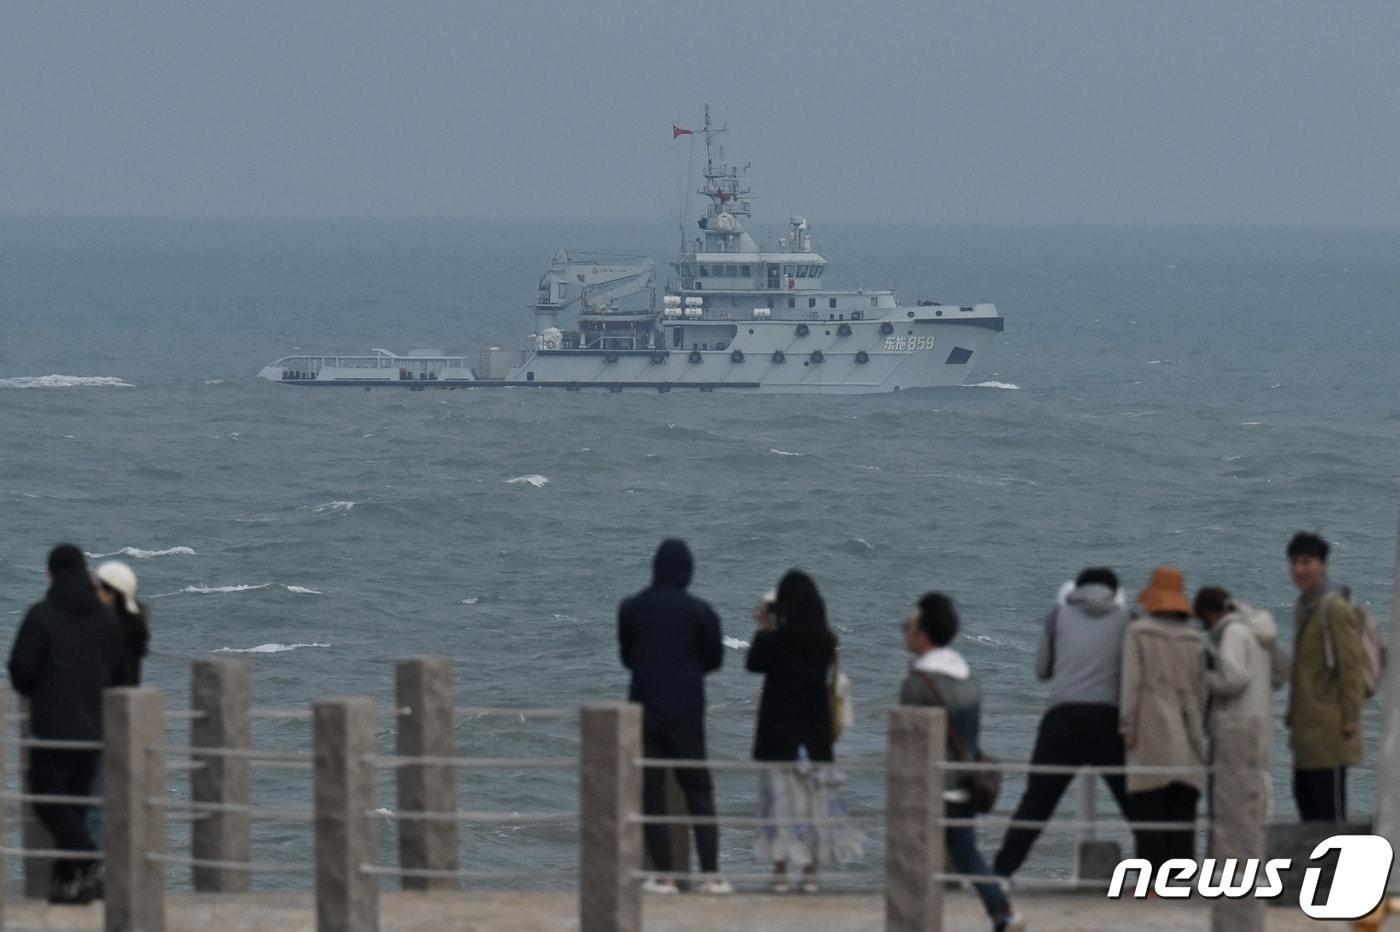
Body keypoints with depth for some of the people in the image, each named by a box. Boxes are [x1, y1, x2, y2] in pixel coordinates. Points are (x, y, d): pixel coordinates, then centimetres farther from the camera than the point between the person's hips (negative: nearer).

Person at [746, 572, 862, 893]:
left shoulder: (775, 640, -13)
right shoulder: (825, 641, -2)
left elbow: (754, 663, 4)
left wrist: (764, 628, 15)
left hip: (778, 730, -3)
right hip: (815, 732, 3)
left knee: (780, 794, 2)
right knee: (815, 796, 10)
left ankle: (780, 871, -1)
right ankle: (811, 871, 10)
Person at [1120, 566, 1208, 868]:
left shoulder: (1138, 632, -1)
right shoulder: (1193, 640, 13)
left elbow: (1132, 680, -7)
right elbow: (1200, 689, 15)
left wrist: (1127, 724, -6)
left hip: (1152, 732, -5)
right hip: (1186, 735, 5)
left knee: (1149, 808, -5)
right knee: (1182, 811, 4)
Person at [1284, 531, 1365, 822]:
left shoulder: (1335, 608, -13)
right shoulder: (1304, 606, 15)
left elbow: (1351, 666, -16)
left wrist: (1351, 718, -18)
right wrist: (1293, 712, 22)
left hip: (1330, 726, -9)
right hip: (1307, 726, 9)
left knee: (1330, 801, -7)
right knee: (1304, 794, 12)